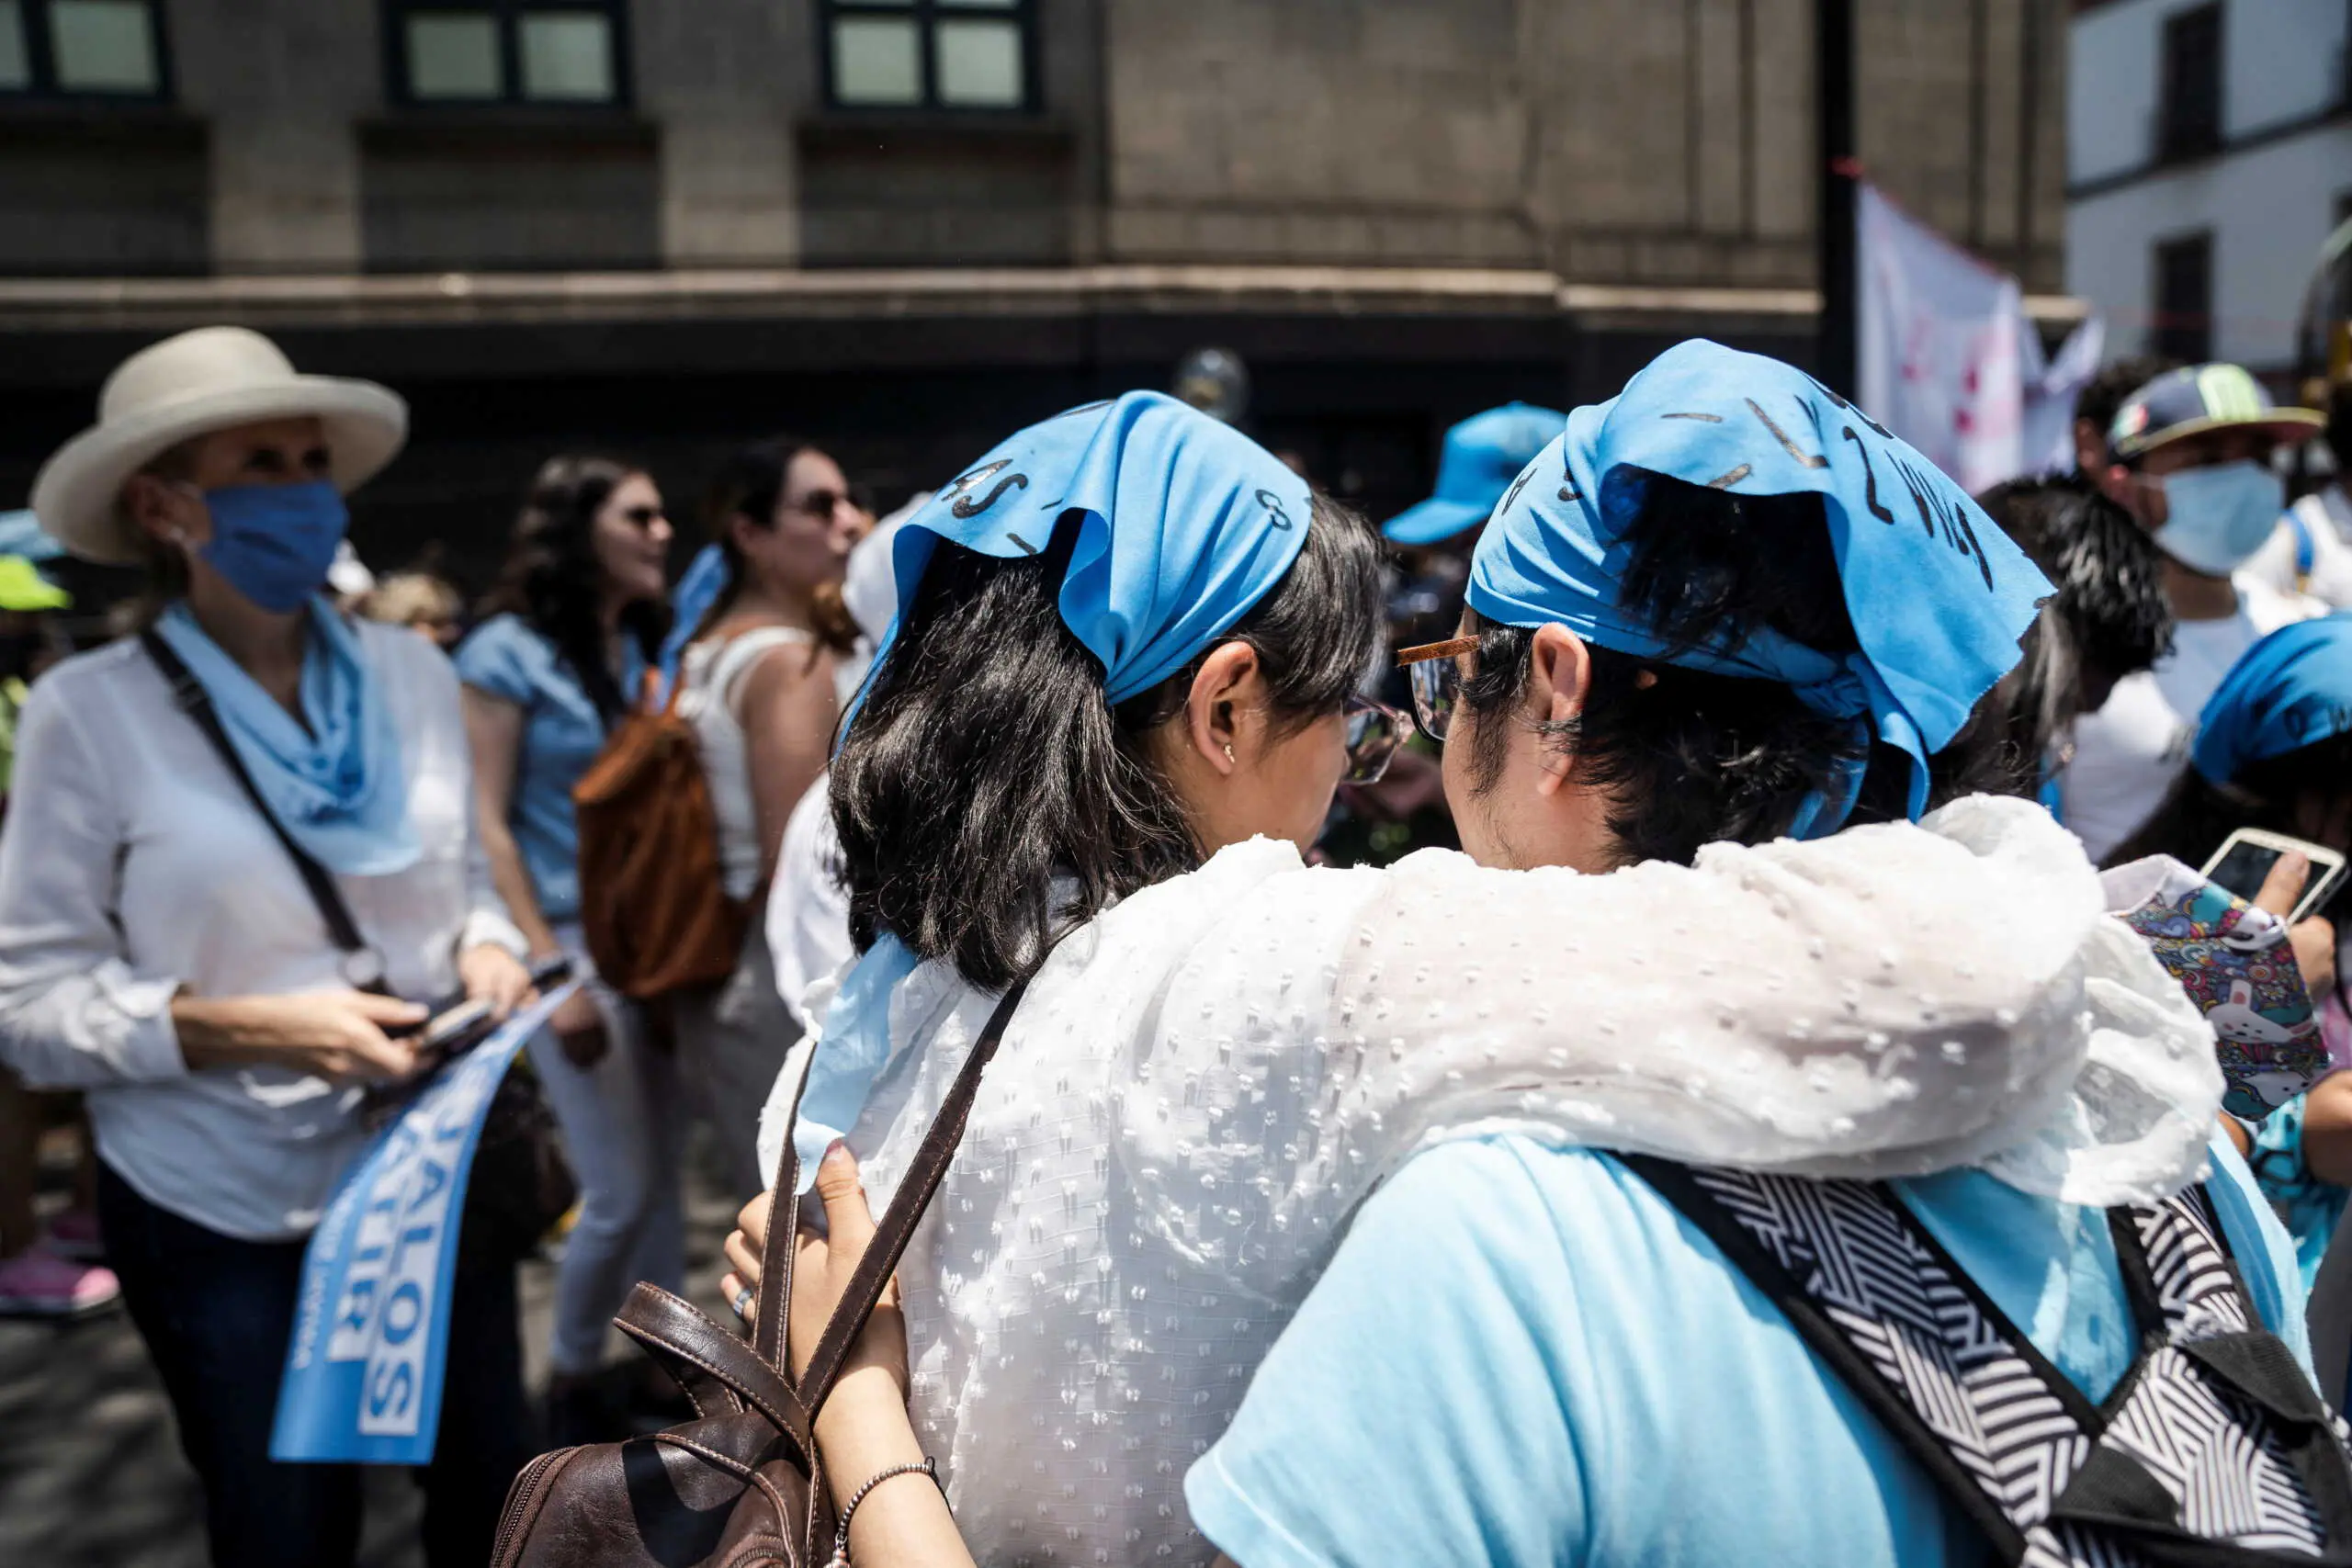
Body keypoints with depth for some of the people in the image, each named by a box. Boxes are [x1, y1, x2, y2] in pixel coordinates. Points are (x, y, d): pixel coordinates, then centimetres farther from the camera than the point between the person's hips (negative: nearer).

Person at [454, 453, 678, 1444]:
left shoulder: (648, 648, 9)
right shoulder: (508, 651, -7)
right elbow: (488, 826, -9)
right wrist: (552, 972, -13)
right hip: (573, 940, -5)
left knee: (664, 1175, 10)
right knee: (621, 1190, -1)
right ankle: (570, 1379, 22)